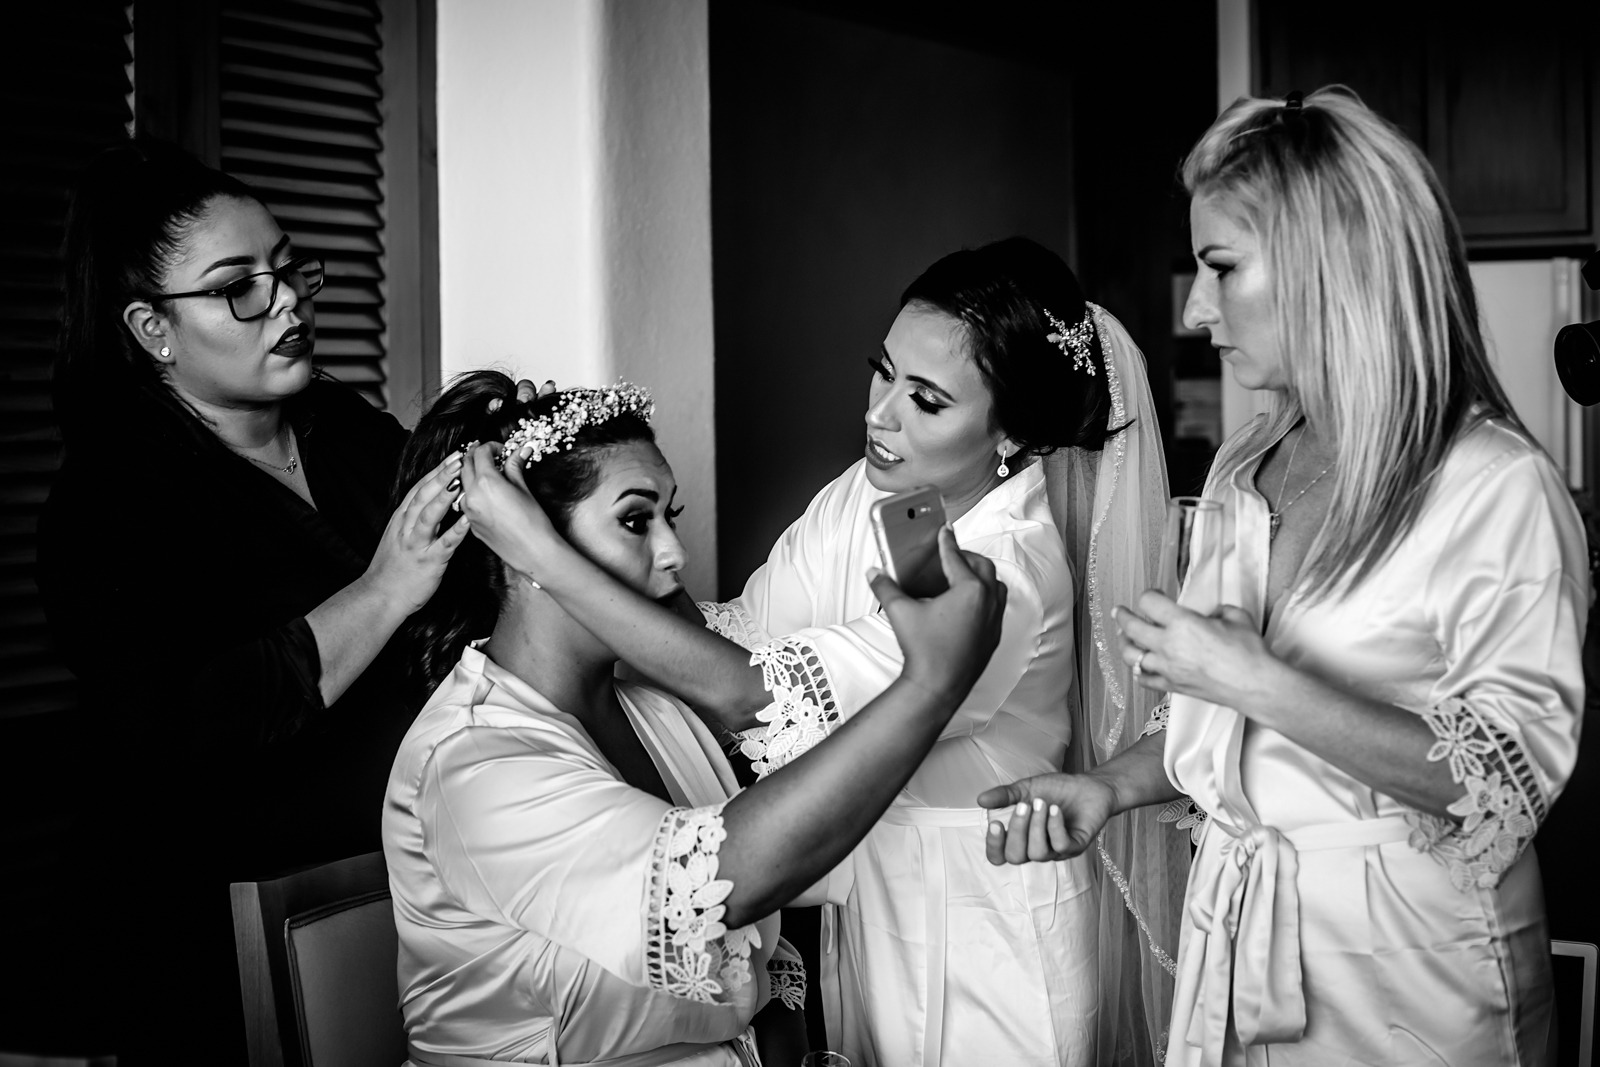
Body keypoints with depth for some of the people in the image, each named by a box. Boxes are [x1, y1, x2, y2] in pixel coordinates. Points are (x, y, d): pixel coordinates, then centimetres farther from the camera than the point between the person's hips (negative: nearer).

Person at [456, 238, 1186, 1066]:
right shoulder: (864, 495, -6)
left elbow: (744, 693, -33)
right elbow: (744, 633, -2)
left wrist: (541, 554, -32)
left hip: (988, 930, -7)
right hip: (870, 895, 7)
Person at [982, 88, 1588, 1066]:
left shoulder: (1500, 490, -16)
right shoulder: (1245, 472, 5)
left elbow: (1511, 780, -19)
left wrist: (1260, 683, -23)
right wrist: (1112, 786, -2)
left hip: (1407, 955, -6)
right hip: (1237, 933, 6)